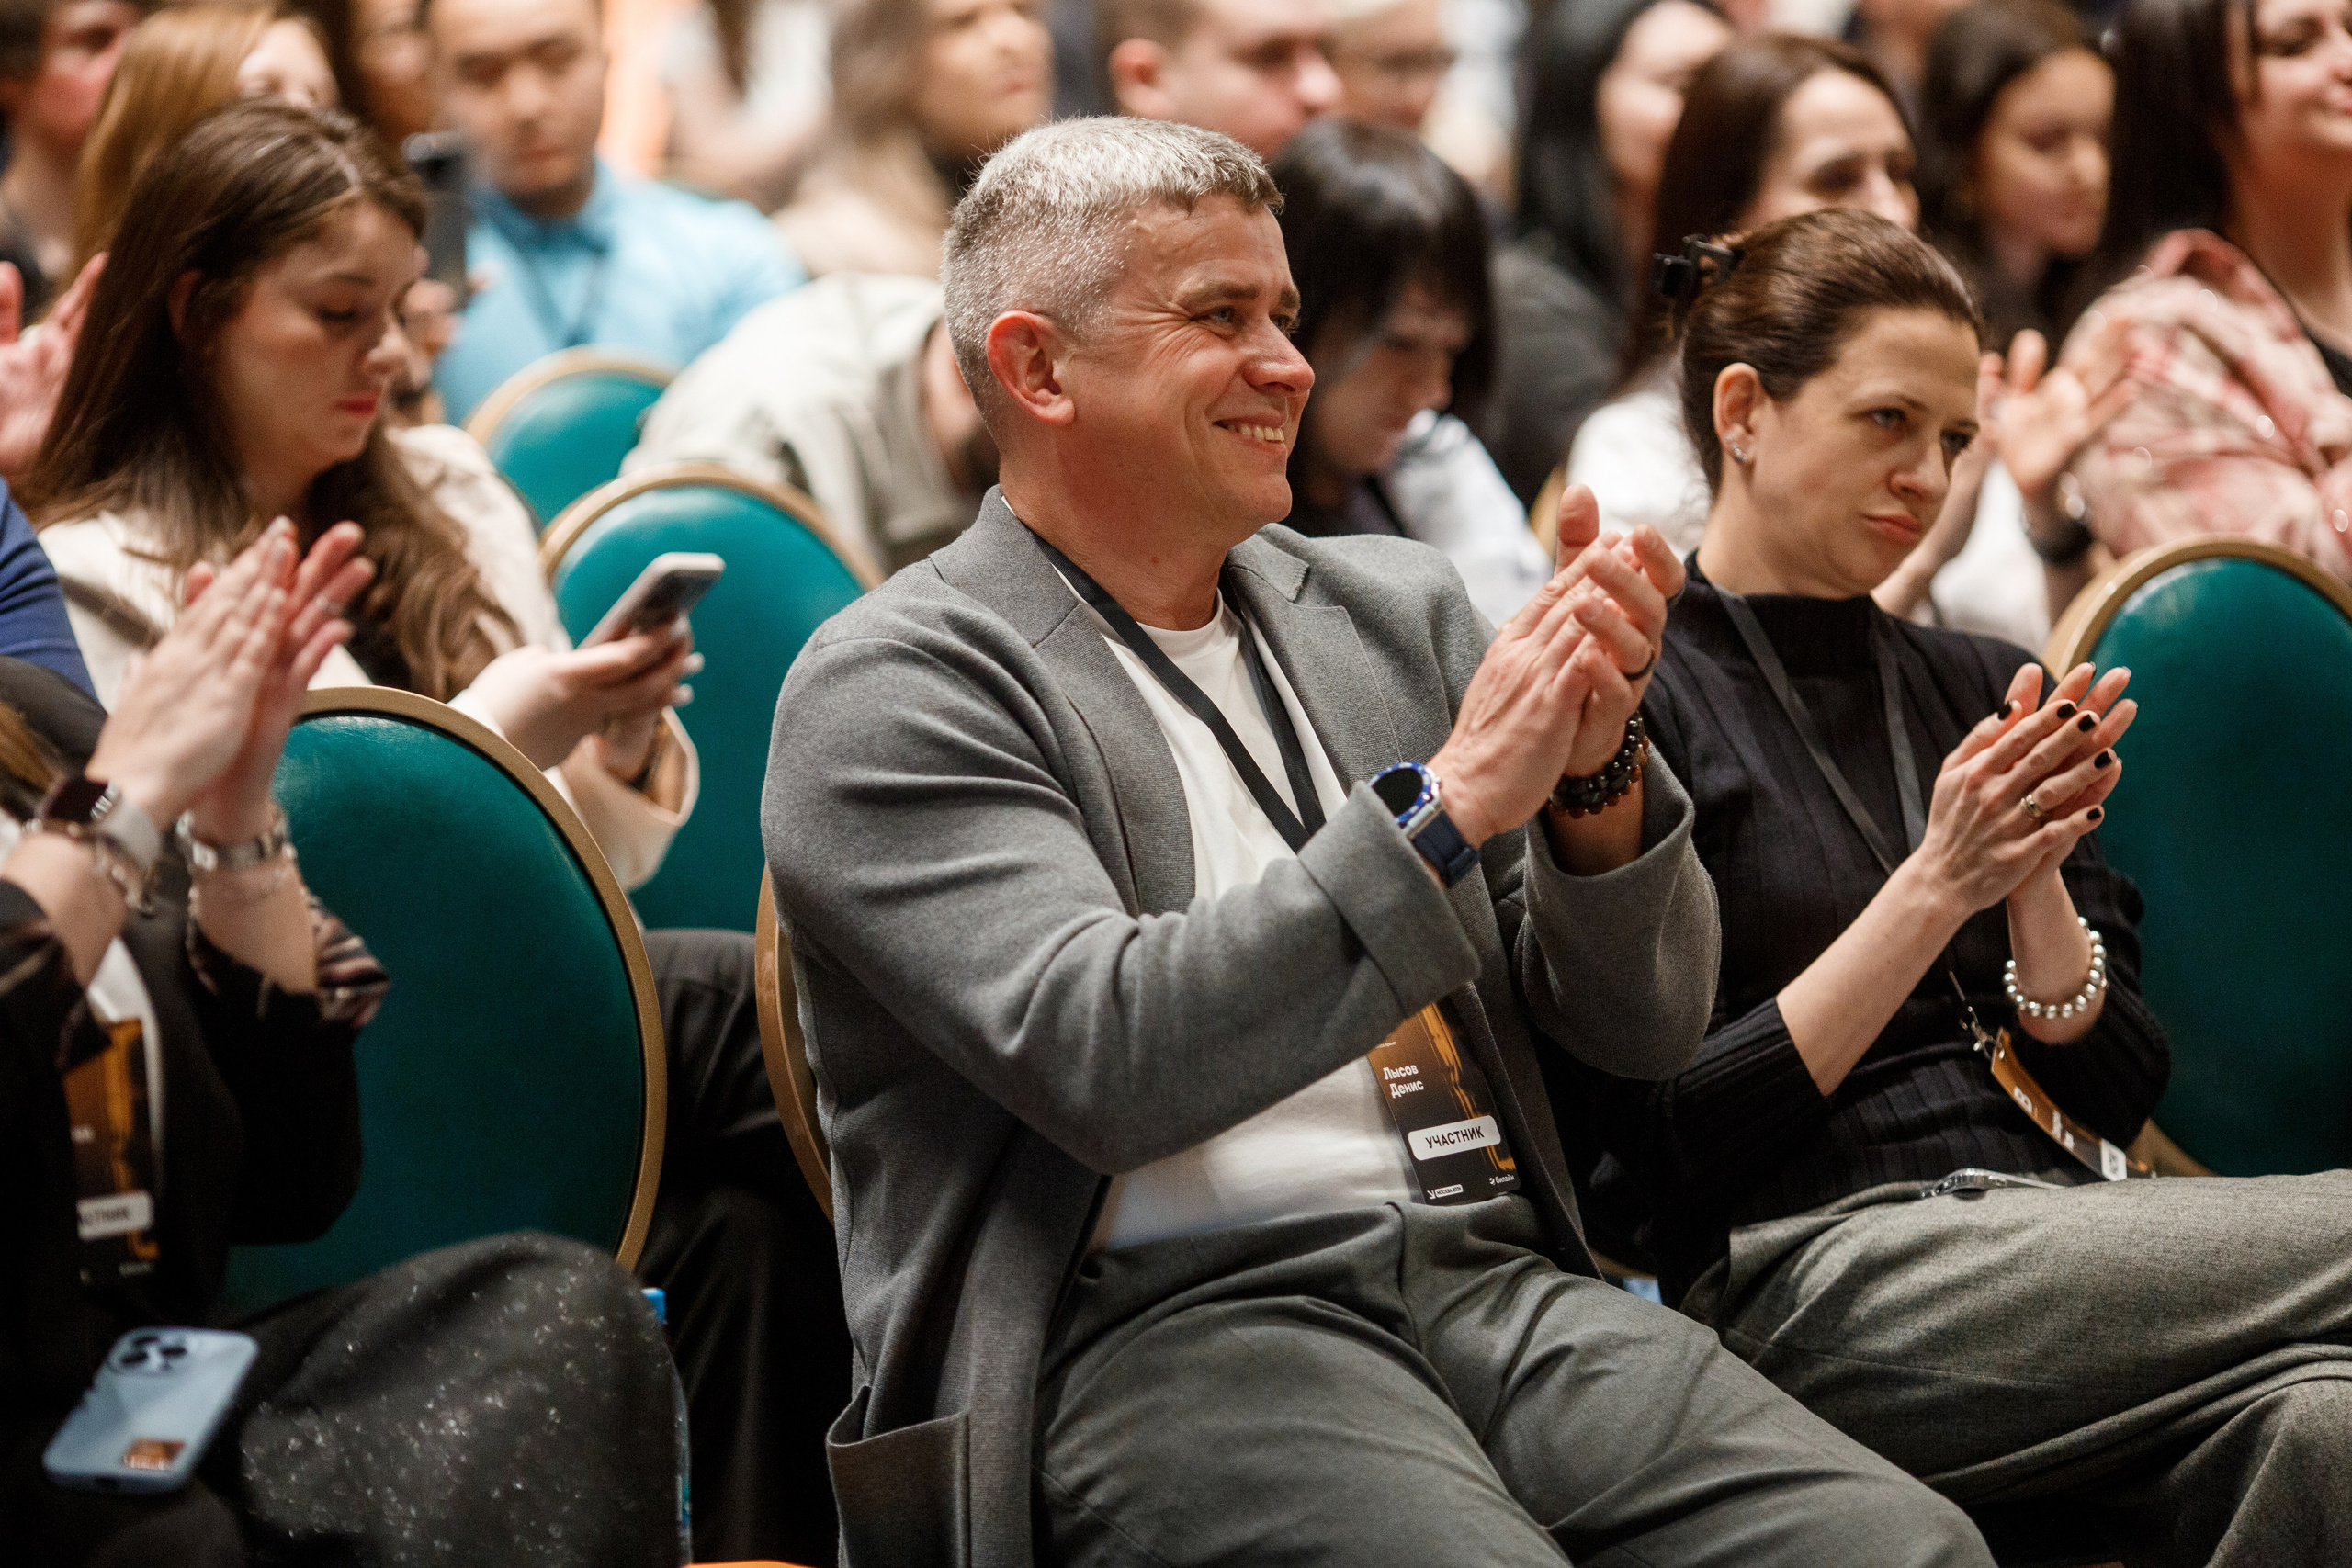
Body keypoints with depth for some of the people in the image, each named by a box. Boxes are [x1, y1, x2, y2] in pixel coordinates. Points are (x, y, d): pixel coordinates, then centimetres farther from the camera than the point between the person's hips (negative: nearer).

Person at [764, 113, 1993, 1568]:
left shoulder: (1396, 608, 18)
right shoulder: (895, 686, 1)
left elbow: (1647, 1030, 15)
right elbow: (1099, 1058, -15)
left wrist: (1595, 768, -5)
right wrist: (1451, 796, -15)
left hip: (1496, 1282, 6)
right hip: (1163, 1327, -5)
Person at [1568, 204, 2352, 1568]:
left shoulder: (1978, 690, 20)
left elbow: (2121, 1093, 16)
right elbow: (1674, 1138, -5)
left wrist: (2035, 880, -2)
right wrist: (1935, 886, -11)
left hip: (2055, 1234, 5)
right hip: (1813, 1286, -5)